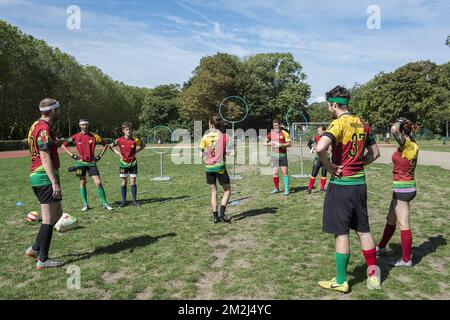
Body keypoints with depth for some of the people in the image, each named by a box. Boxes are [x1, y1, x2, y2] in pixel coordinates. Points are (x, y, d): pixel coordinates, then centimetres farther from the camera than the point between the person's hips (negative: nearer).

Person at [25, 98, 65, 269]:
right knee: (49, 219, -4)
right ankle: (43, 260, 4)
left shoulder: (38, 126, 17)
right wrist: (54, 182, -23)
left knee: (57, 214, 17)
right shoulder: (44, 128, -15)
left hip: (38, 177, 10)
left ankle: (35, 249, 23)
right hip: (45, 177, -10)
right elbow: (45, 157, -21)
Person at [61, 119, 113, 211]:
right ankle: (85, 204, 18)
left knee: (98, 183, -5)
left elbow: (105, 145, 9)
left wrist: (99, 156, 3)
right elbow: (63, 145, 5)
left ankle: (105, 204, 3)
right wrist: (72, 155, -2)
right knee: (82, 183, 7)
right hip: (81, 162, 0)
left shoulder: (94, 136, -2)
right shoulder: (76, 136, -1)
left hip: (92, 162, 0)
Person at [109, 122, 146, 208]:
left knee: (133, 181, 2)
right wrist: (118, 153, -3)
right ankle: (123, 201, 13)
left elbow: (143, 145, 9)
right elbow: (110, 146, 8)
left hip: (133, 163, 0)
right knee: (124, 182, 4)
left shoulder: (135, 140, -8)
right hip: (123, 164, 0)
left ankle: (134, 201, 9)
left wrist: (136, 151, -3)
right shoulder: (119, 140, -8)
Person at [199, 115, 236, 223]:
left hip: (208, 167, 3)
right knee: (227, 190, 11)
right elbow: (233, 153, -11)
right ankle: (222, 213, -3)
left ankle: (216, 216, 13)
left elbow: (201, 155, 3)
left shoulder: (205, 137, 0)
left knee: (213, 192, 13)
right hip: (220, 166, -2)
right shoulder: (225, 137, -4)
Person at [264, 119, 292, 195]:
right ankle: (276, 189, 17)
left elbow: (289, 144, -6)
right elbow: (265, 142, 12)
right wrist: (269, 143, -9)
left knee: (284, 172, -3)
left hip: (283, 155, -3)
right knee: (275, 173, 2)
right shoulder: (271, 133, 8)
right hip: (274, 155, 3)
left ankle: (286, 189, 4)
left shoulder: (284, 133, -3)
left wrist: (281, 145, -20)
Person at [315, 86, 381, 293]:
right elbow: (375, 152, 18)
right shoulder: (363, 124, 8)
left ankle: (341, 282, 14)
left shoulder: (339, 123, -15)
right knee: (363, 230, 17)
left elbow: (320, 148, -32)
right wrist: (357, 164, 12)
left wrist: (329, 166, -16)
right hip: (360, 183, 7)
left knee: (341, 233, 2)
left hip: (341, 184, -7)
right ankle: (373, 276, 26)